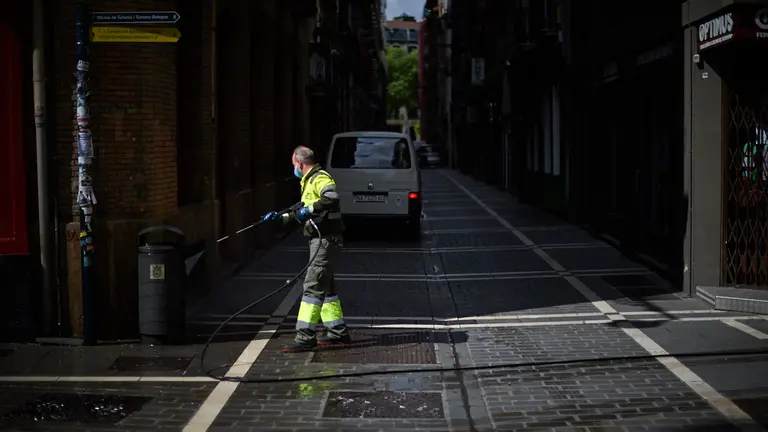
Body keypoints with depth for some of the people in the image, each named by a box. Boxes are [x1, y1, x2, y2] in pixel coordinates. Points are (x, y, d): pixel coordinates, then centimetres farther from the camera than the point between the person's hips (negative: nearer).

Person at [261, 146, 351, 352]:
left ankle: (305, 337, -15)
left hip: (326, 240, -11)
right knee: (325, 287, 16)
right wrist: (281, 217, 26)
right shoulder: (309, 180, 21)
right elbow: (303, 213, 30)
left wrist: (310, 209, -29)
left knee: (313, 286, -13)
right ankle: (338, 333, 24)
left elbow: (332, 198, -33)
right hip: (320, 240, 11)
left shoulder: (320, 178, -13)